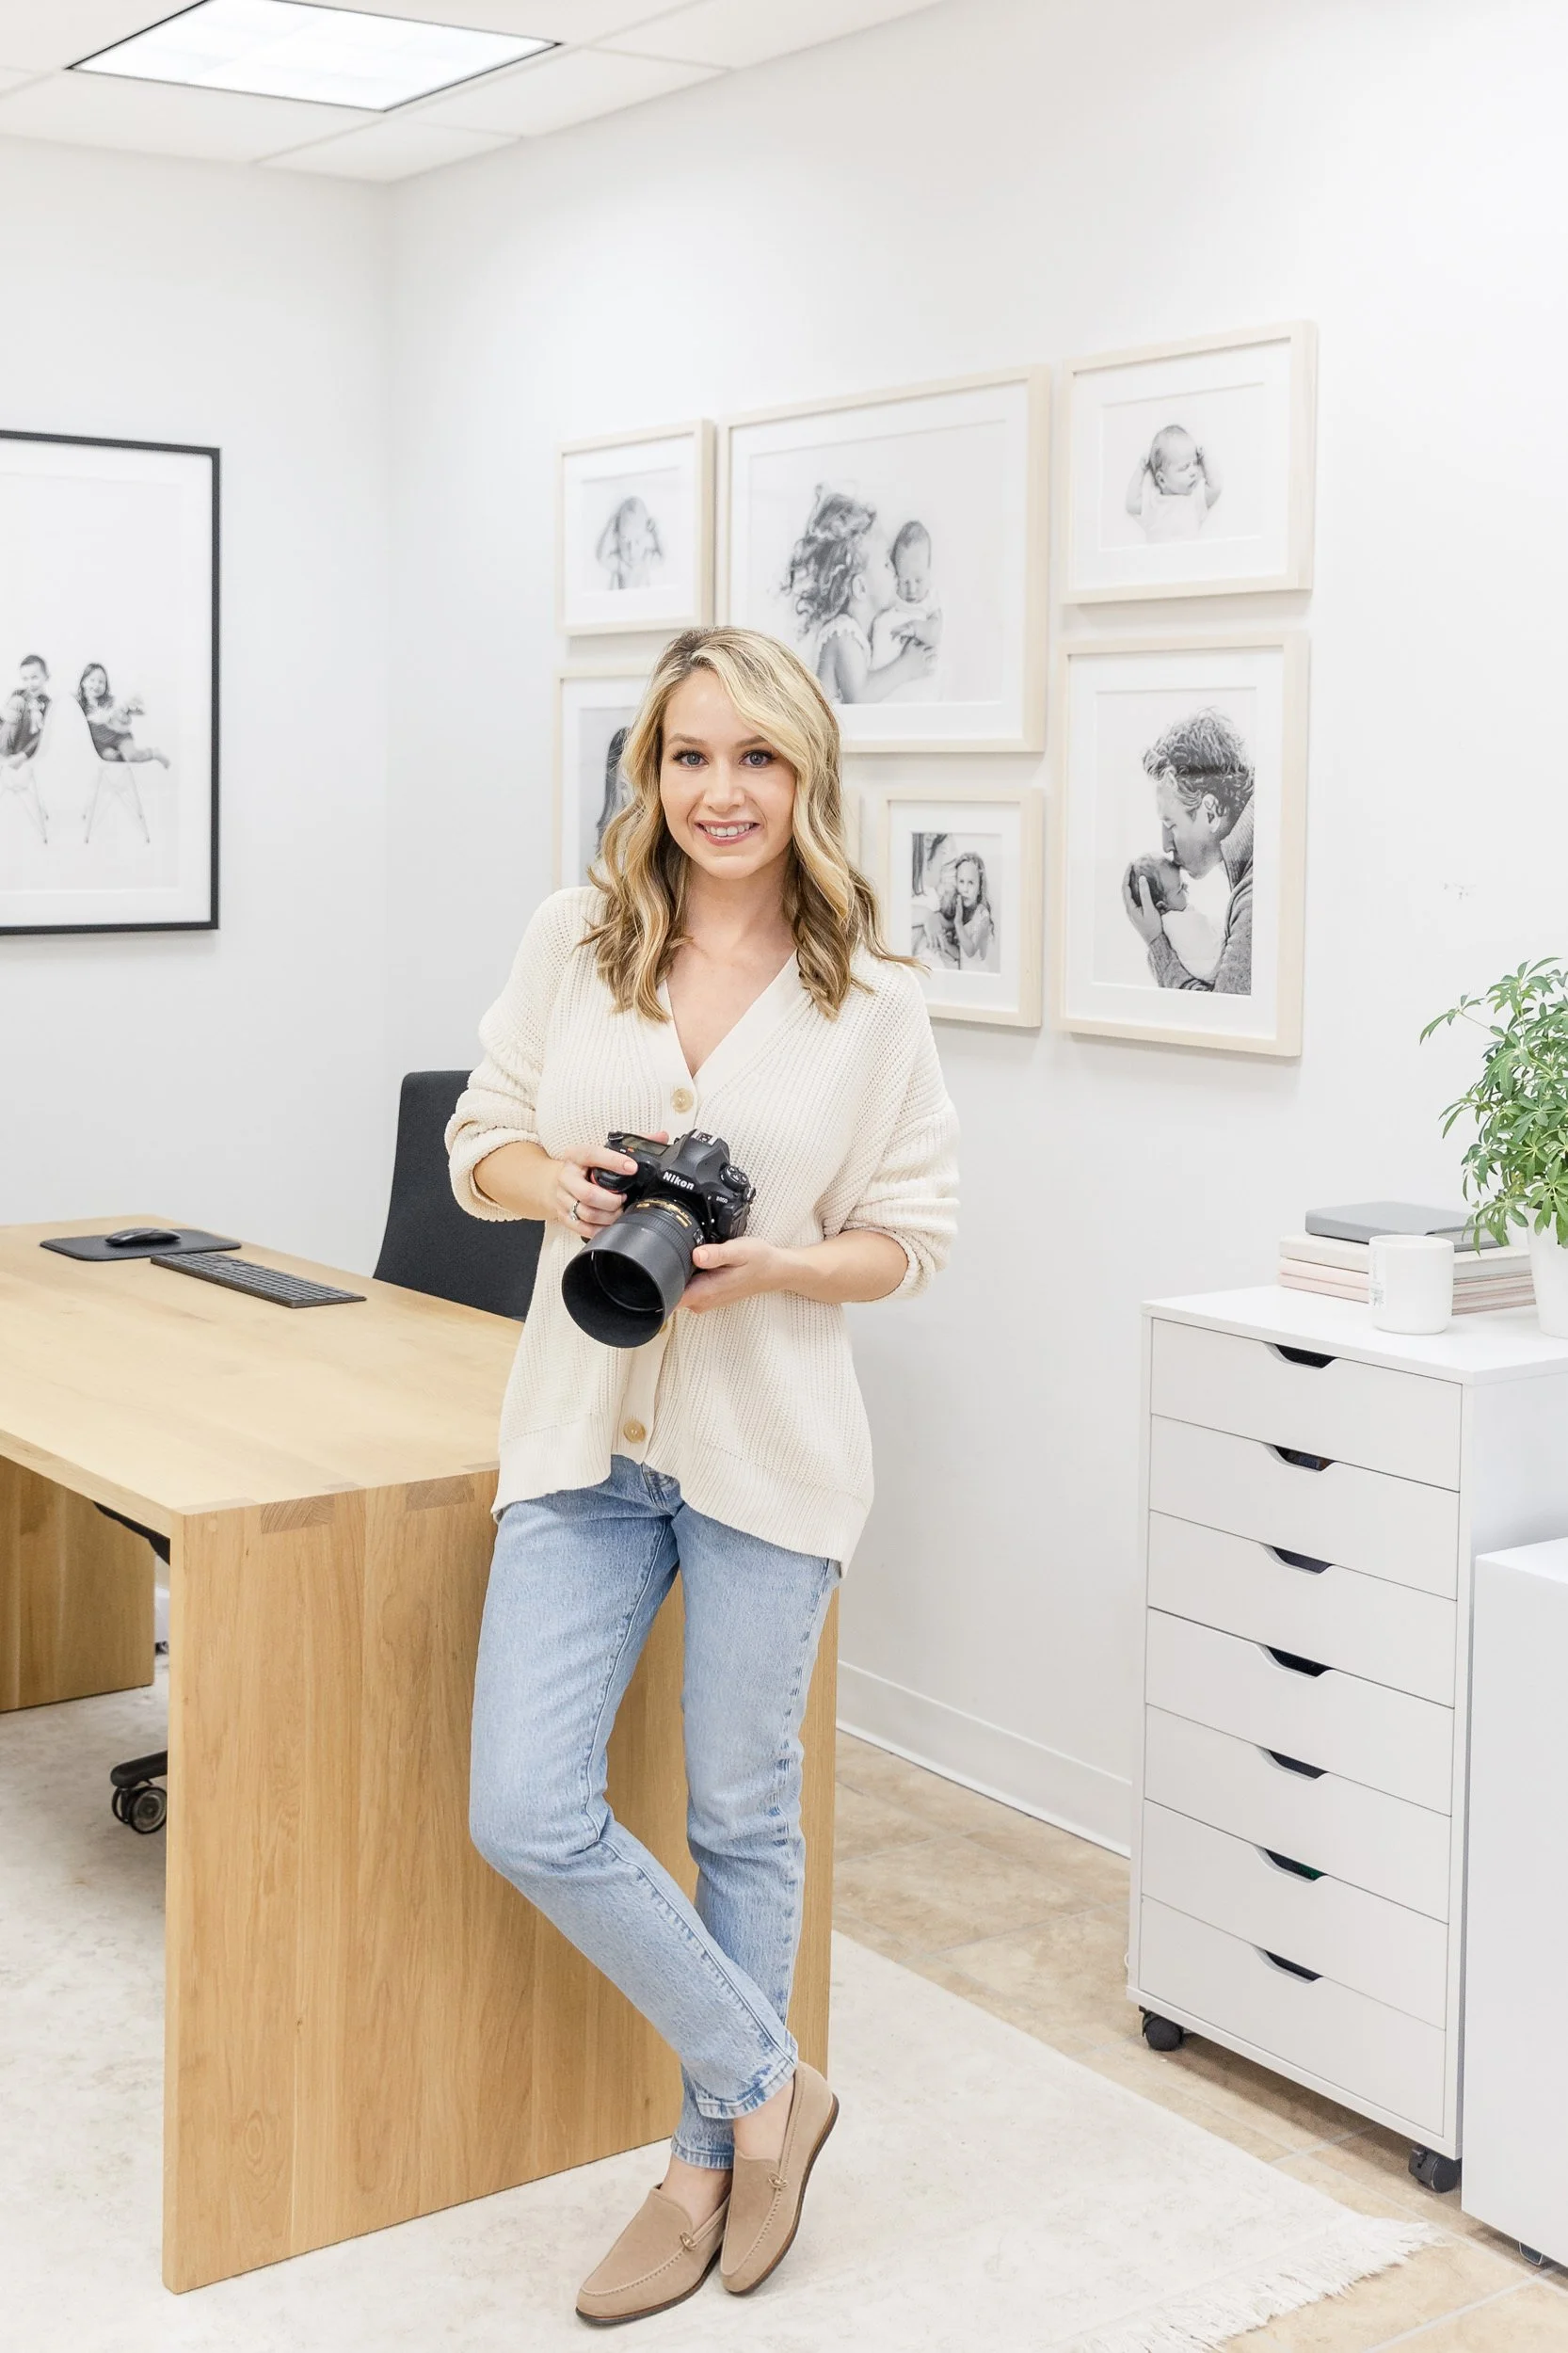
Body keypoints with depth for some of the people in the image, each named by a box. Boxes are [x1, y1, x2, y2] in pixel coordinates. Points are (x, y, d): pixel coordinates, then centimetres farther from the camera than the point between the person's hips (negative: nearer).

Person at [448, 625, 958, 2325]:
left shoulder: (873, 998, -3)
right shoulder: (573, 939, 1)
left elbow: (913, 1238, 1)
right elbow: (478, 1139, 9)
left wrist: (769, 1263, -18)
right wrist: (558, 1185, -14)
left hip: (769, 1444, -2)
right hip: (582, 1434, 2)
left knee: (742, 1815, 11)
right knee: (524, 1815, -4)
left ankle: (709, 2159, 33)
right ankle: (767, 2086, 19)